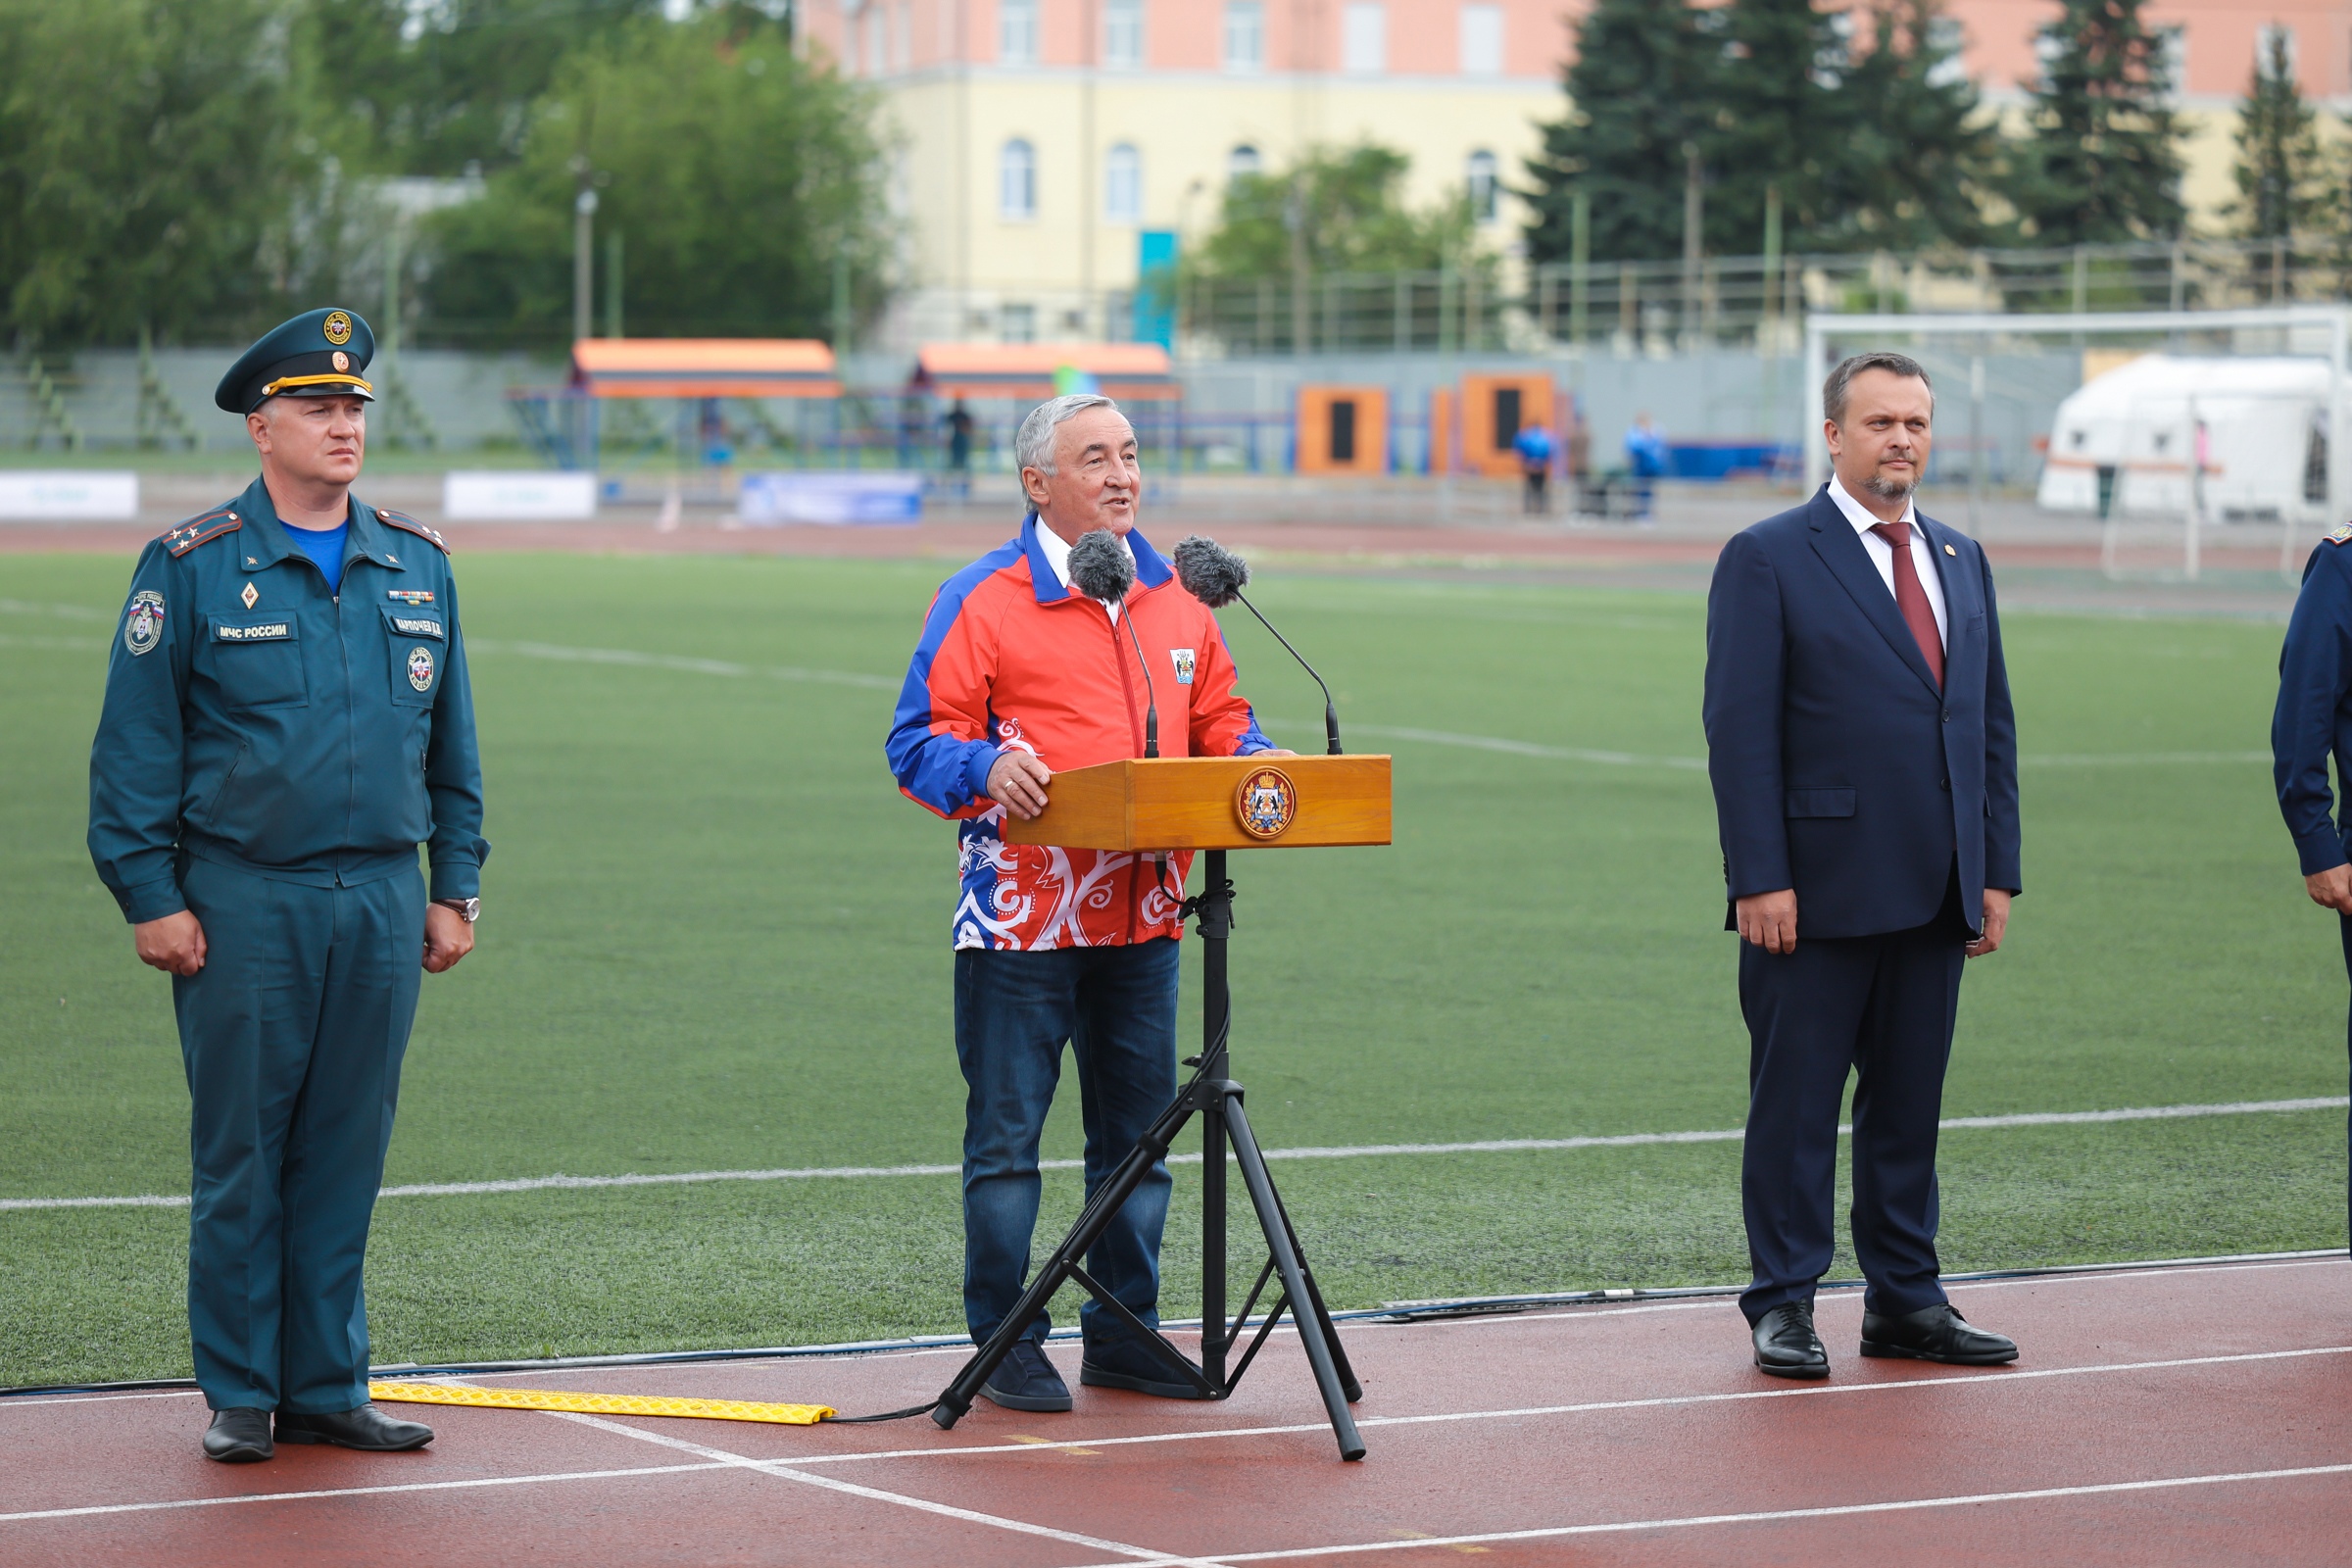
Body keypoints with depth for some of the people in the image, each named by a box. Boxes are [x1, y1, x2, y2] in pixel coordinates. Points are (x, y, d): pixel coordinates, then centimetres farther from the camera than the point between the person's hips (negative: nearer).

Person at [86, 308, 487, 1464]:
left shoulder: (417, 565, 11)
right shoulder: (192, 568, -3)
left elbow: (451, 741, 16)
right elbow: (133, 747, -3)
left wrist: (455, 885, 11)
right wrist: (150, 896, -8)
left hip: (384, 905, 4)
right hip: (244, 902, -4)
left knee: (346, 1156, 7)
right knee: (240, 1158, 1)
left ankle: (328, 1387, 16)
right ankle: (238, 1396, 10)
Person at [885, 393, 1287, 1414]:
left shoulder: (1175, 600, 14)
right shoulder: (984, 601, -4)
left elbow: (1216, 718, 21)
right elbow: (918, 741, -6)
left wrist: (1252, 758, 0)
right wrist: (985, 768, -25)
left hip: (1142, 914, 6)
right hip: (1022, 911, -5)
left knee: (1136, 1130, 11)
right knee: (1006, 1135, -1)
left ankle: (1124, 1334, 21)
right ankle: (1005, 1346, 7)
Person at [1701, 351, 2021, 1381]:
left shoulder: (1960, 561, 15)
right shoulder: (1768, 560, -4)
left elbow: (1991, 721, 16)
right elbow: (1739, 730, -8)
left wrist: (1997, 871, 9)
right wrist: (1759, 880, -14)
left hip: (1934, 897, 6)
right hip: (1817, 895, -6)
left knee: (1911, 1103, 10)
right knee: (1796, 1103, 0)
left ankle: (1904, 1302, 18)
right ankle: (1784, 1305, 7)